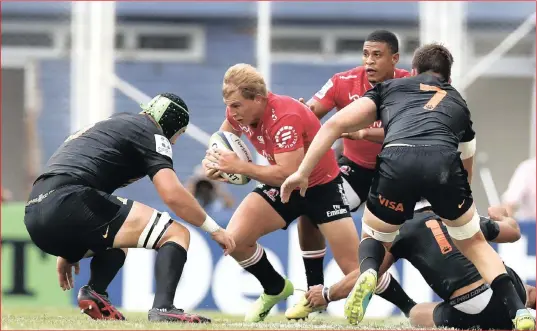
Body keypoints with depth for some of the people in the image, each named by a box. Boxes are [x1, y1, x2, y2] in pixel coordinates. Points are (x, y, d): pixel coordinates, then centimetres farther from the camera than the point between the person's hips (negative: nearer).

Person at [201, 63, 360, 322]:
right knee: (235, 239, -15)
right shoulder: (239, 111, -11)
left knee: (355, 270, -11)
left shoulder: (285, 117, -33)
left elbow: (288, 174, -38)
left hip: (321, 186, -6)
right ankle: (275, 289, 12)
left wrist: (239, 167, -34)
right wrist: (213, 161, -11)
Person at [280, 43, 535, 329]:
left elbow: (336, 125, 20)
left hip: (396, 160, -1)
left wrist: (302, 172, 19)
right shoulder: (458, 103, 39)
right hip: (445, 162, 1)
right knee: (474, 244, 27)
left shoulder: (390, 87, 33)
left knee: (374, 237, 27)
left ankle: (367, 274, -8)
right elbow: (466, 171, 49)